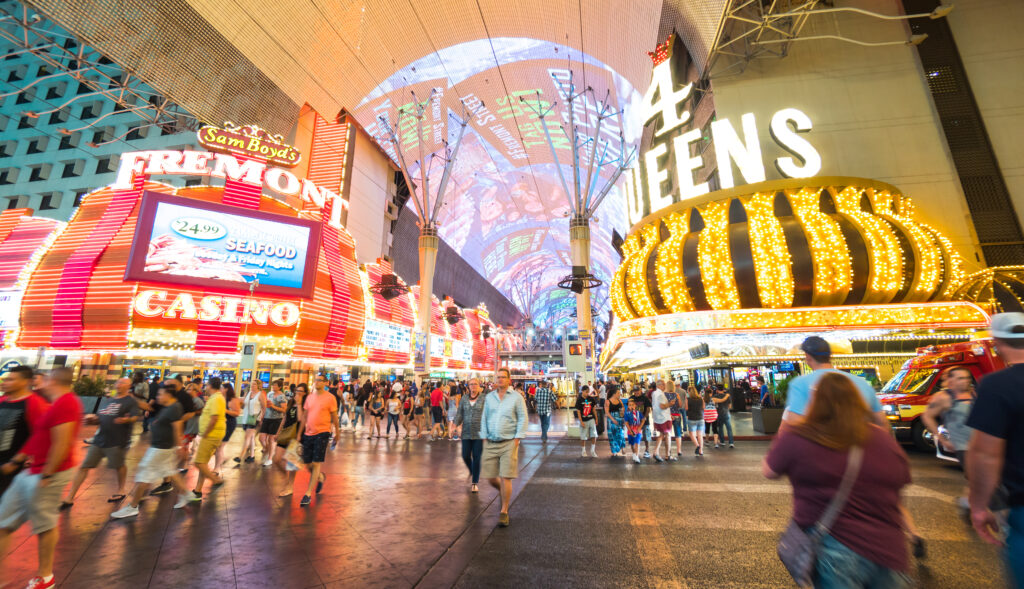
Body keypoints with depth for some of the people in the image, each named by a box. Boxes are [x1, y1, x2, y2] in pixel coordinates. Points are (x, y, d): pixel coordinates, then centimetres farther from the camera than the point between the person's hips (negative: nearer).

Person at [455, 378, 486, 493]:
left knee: (476, 458, 1)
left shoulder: (484, 398, -3)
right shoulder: (464, 398, 6)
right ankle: (472, 473, 37)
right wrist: (457, 425, -8)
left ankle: (474, 482, 17)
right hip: (466, 432, 3)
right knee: (465, 456, 6)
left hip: (479, 433, -3)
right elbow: (459, 413, 7)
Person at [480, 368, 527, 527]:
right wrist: (484, 438, 6)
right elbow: (484, 418, 13)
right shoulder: (489, 397, 9)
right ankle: (504, 493, 39)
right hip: (491, 443, 4)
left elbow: (523, 419, -2)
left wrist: (517, 439, -8)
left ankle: (504, 512, 12)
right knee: (491, 478, 7)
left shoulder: (517, 397, -1)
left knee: (505, 478, -4)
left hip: (508, 443, -3)